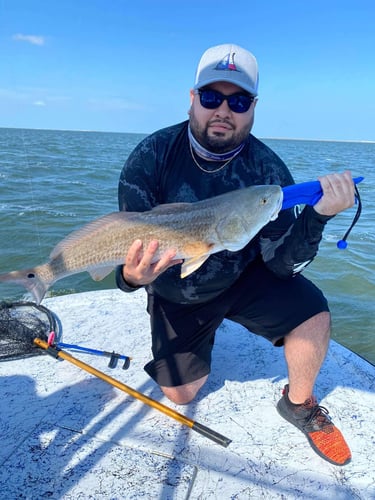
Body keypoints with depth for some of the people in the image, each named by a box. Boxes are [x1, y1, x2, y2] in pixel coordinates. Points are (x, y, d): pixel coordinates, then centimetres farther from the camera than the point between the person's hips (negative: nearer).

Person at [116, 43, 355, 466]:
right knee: (179, 394, 9)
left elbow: (282, 264, -22)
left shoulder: (267, 169, -20)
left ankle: (299, 404, 8)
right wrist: (133, 276, -42)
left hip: (243, 279, 0)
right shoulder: (151, 157, -20)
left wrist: (317, 215, -39)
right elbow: (128, 242, -19)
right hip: (175, 294, 1)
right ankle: (202, 339, 43)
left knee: (313, 316, -25)